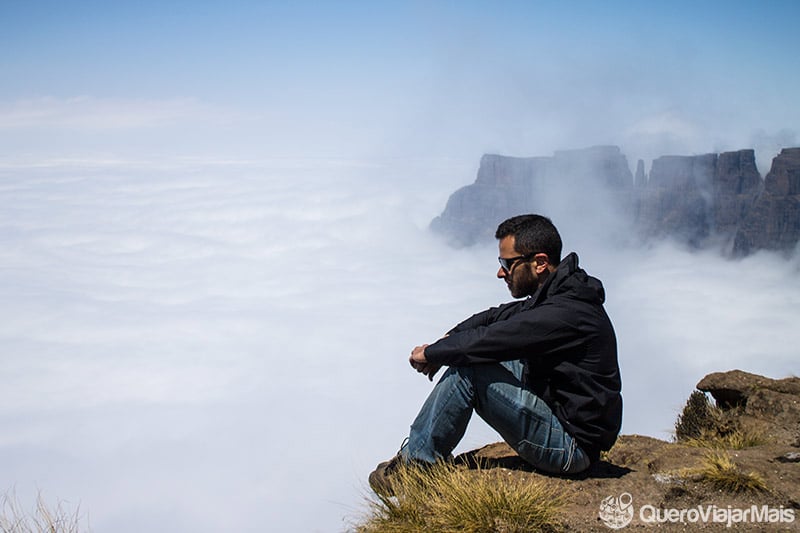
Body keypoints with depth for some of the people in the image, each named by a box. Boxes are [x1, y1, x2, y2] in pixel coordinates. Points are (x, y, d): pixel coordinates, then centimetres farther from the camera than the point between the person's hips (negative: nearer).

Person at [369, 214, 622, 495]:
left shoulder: (564, 314, -25)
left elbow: (487, 340, -23)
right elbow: (498, 316, 13)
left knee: (467, 370, -17)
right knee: (478, 355, 11)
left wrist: (429, 354, -7)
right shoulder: (555, 294, 5)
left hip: (571, 446, -10)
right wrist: (447, 341, -1)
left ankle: (416, 459, -1)